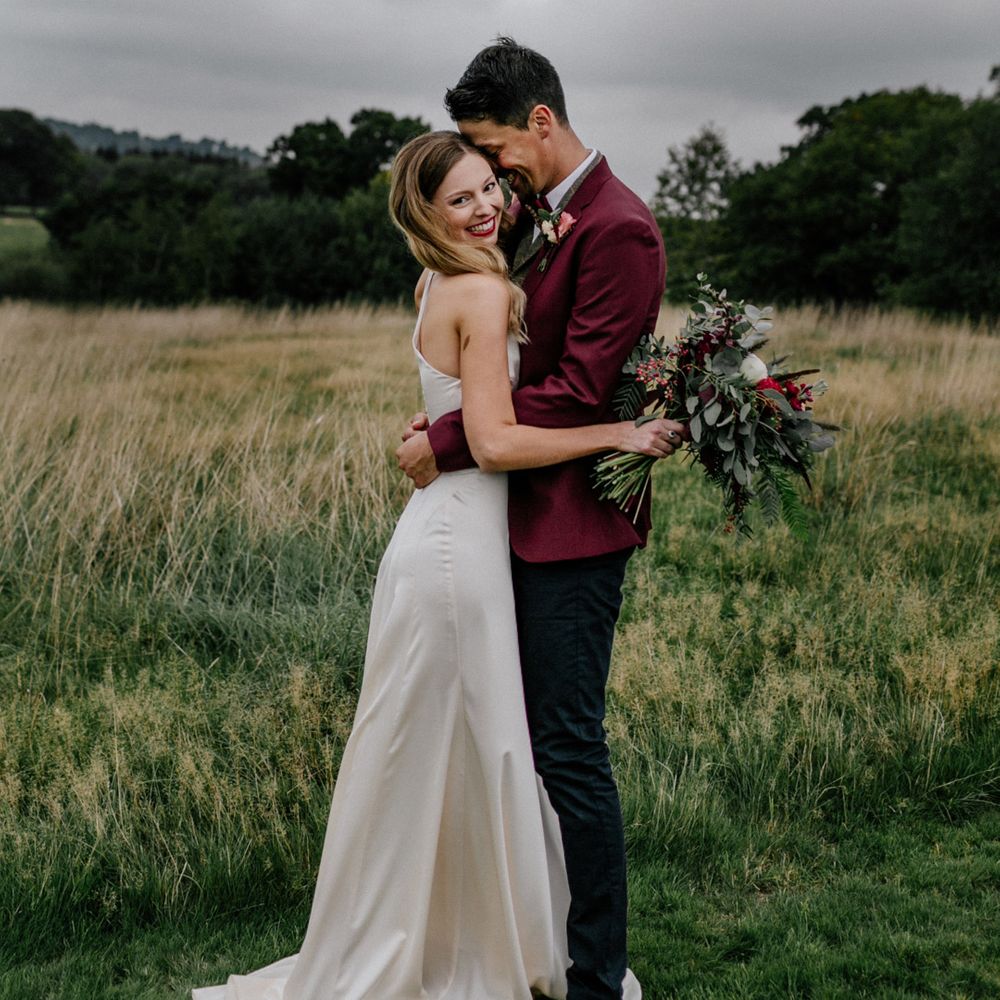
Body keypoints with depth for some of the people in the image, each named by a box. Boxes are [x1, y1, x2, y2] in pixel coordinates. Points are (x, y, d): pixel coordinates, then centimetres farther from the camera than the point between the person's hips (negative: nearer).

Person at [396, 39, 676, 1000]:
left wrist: (447, 443, -17)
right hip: (527, 514, 10)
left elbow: (579, 390, -21)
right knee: (526, 734, 17)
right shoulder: (535, 216, 13)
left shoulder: (616, 229, -16)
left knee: (569, 750, -2)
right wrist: (448, 420, 0)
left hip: (572, 523, -10)